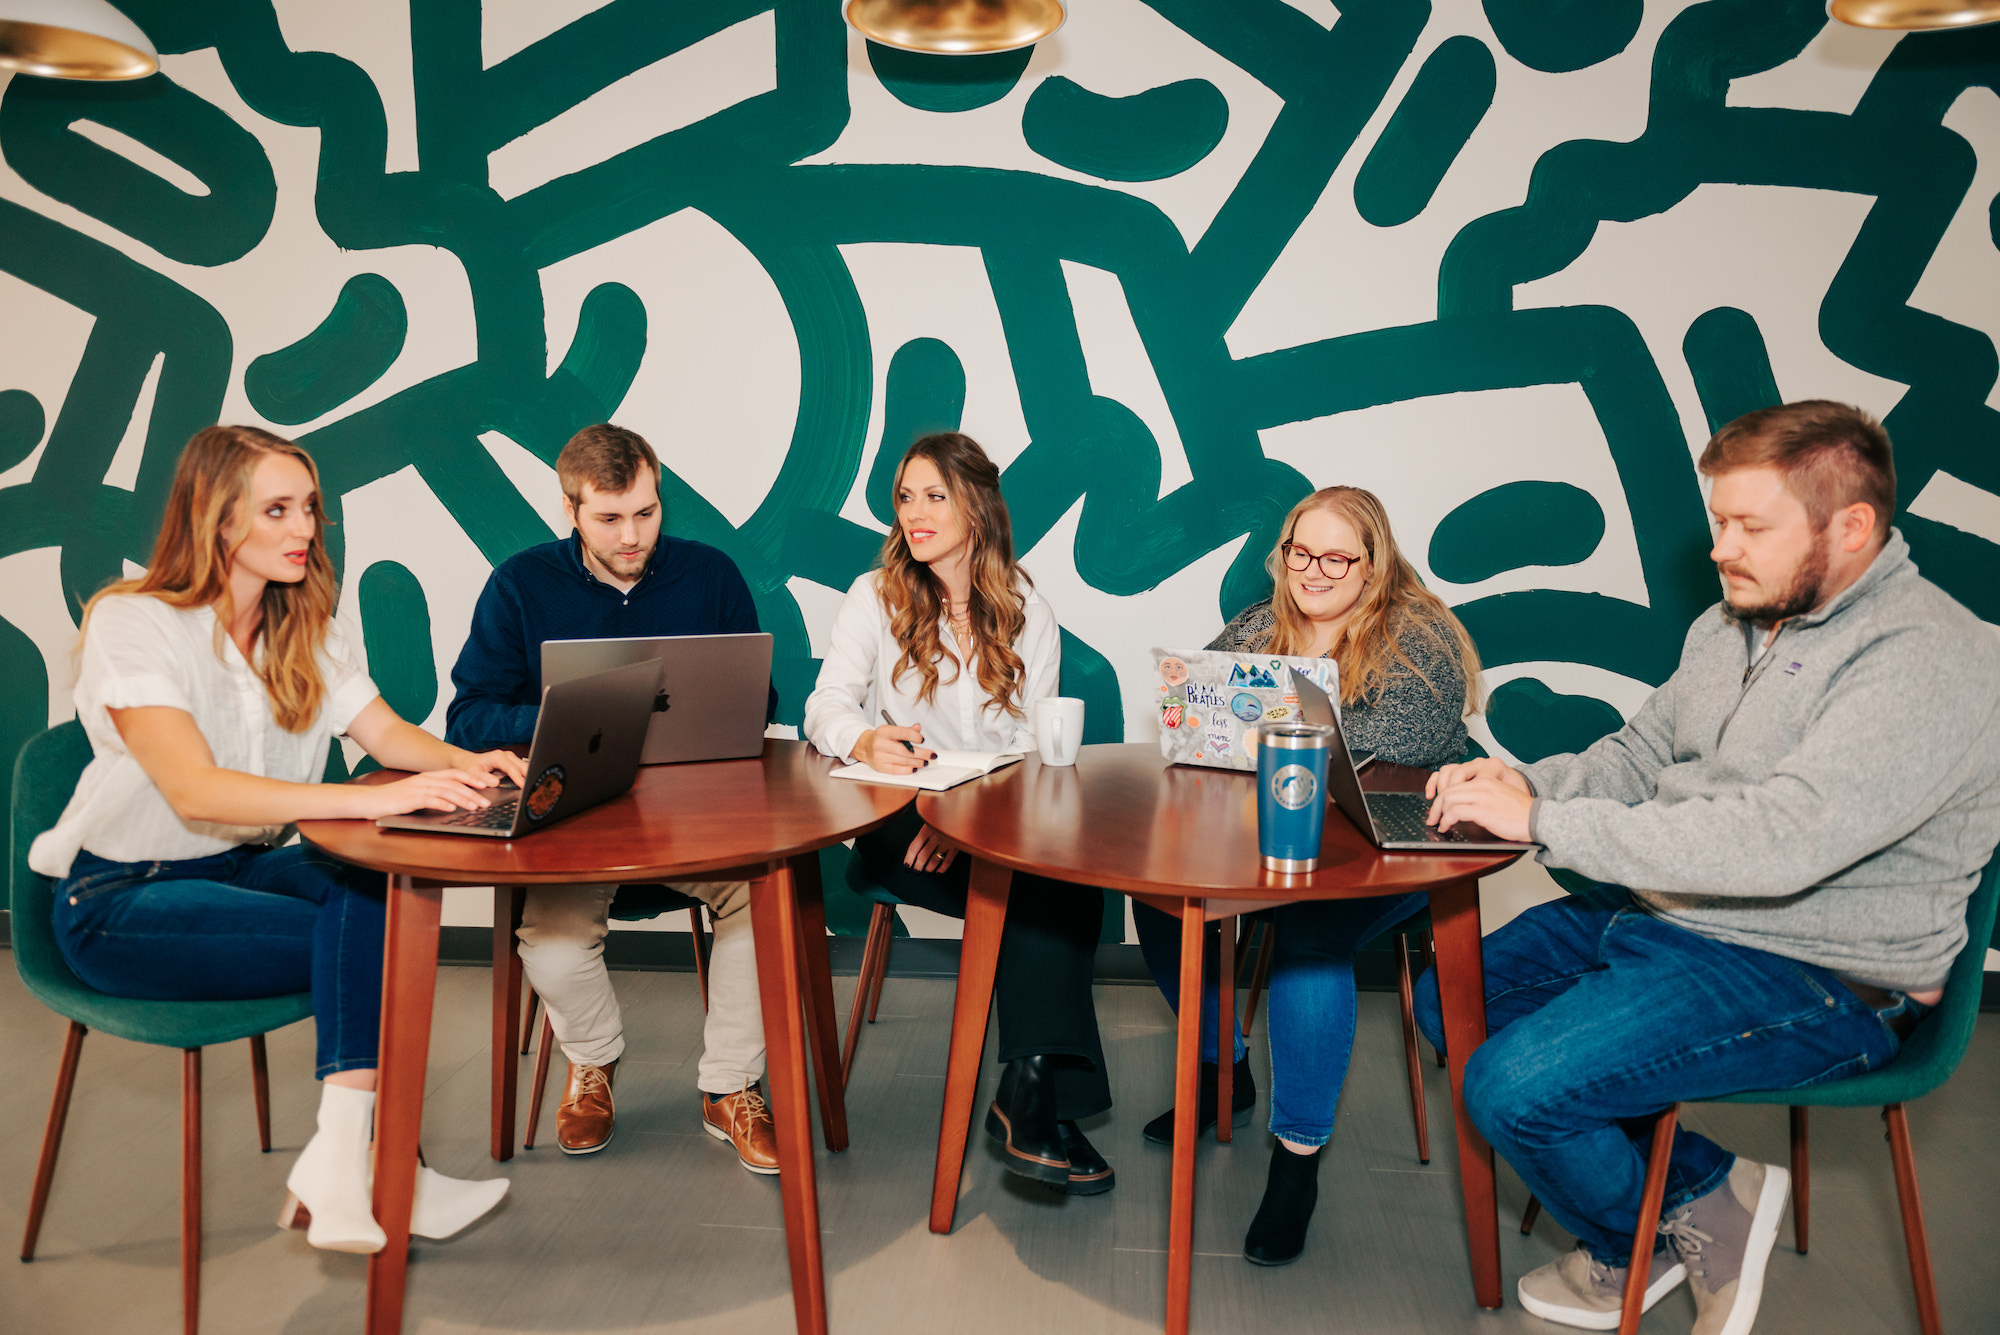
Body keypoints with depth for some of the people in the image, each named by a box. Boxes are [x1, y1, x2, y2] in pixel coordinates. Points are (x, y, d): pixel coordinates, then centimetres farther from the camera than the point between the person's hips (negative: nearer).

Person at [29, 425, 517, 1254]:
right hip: (121, 900, -6)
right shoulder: (131, 623, -16)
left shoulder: (301, 630, 7)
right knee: (375, 943, -26)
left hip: (243, 866, 6)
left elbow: (386, 733, -1)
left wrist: (461, 763, -25)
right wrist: (375, 799, -40)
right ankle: (359, 1171, -17)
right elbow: (193, 789, -29)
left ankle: (343, 1163, -25)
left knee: (375, 891, -26)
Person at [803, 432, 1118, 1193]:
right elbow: (826, 706, -3)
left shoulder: (1026, 611, 12)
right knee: (1035, 894, -31)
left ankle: (1033, 1096, -31)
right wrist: (867, 740, -29)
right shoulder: (876, 596, 9)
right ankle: (1037, 1095, -24)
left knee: (1071, 875, -33)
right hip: (899, 819, -2)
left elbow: (1033, 742, 3)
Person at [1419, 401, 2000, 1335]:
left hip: (1810, 980, -9)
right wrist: (1529, 782, -5)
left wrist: (1545, 823, -29)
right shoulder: (1734, 624, 8)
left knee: (1512, 1087, -22)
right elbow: (1641, 753, 17)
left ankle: (1651, 1235, 12)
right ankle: (1698, 1191, 10)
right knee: (1452, 1002, 5)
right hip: (1661, 915, 10)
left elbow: (1778, 840, -33)